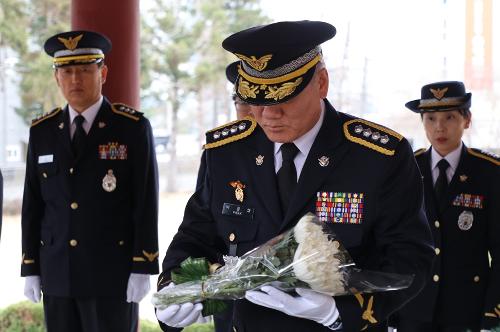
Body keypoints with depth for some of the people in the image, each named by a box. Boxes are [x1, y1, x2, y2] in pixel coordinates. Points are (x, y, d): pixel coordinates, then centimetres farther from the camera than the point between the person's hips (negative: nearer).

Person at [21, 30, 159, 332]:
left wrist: (142, 269, -10)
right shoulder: (42, 131, 9)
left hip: (112, 274, -4)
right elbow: (33, 205, 11)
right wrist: (30, 269, 7)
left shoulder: (133, 127, -2)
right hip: (57, 276, 4)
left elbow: (146, 203, -5)